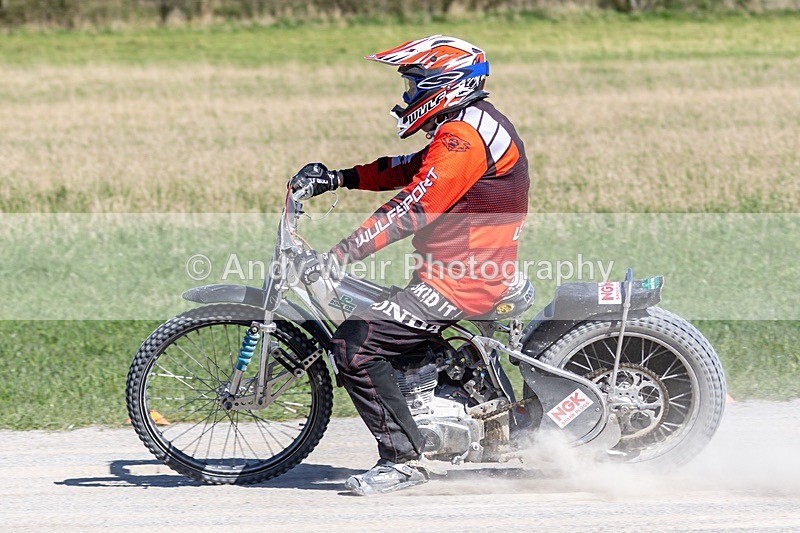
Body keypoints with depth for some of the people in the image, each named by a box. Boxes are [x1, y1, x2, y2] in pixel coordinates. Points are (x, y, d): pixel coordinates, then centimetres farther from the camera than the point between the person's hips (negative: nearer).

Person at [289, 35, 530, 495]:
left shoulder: (462, 136, -18)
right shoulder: (472, 123, 16)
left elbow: (412, 208, -25)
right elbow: (410, 169, 23)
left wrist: (339, 254, -27)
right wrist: (338, 177, 14)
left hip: (459, 280, -11)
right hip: (480, 269, 11)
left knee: (355, 345, -16)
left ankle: (404, 457, -13)